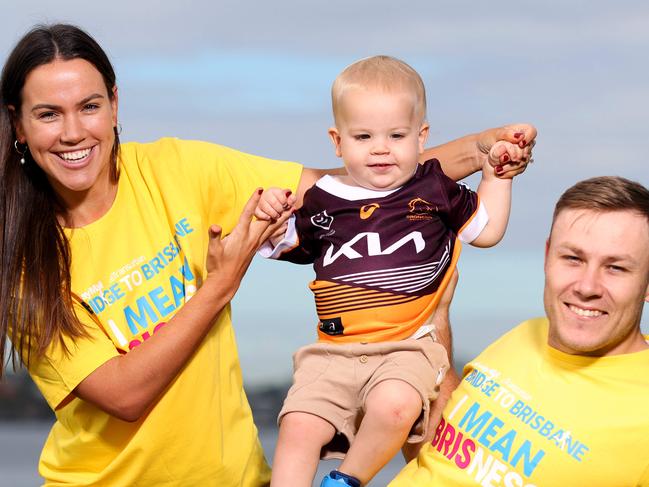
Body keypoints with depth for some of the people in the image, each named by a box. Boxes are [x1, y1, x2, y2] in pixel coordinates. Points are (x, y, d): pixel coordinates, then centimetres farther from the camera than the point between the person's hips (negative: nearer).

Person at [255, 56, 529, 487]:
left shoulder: (433, 190, 9)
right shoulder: (324, 201, 10)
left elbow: (487, 229, 23)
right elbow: (277, 243, 20)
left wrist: (497, 174, 18)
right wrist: (266, 211, 0)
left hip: (408, 346, -2)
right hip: (333, 352, 2)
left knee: (394, 406, -33)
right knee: (299, 427, -20)